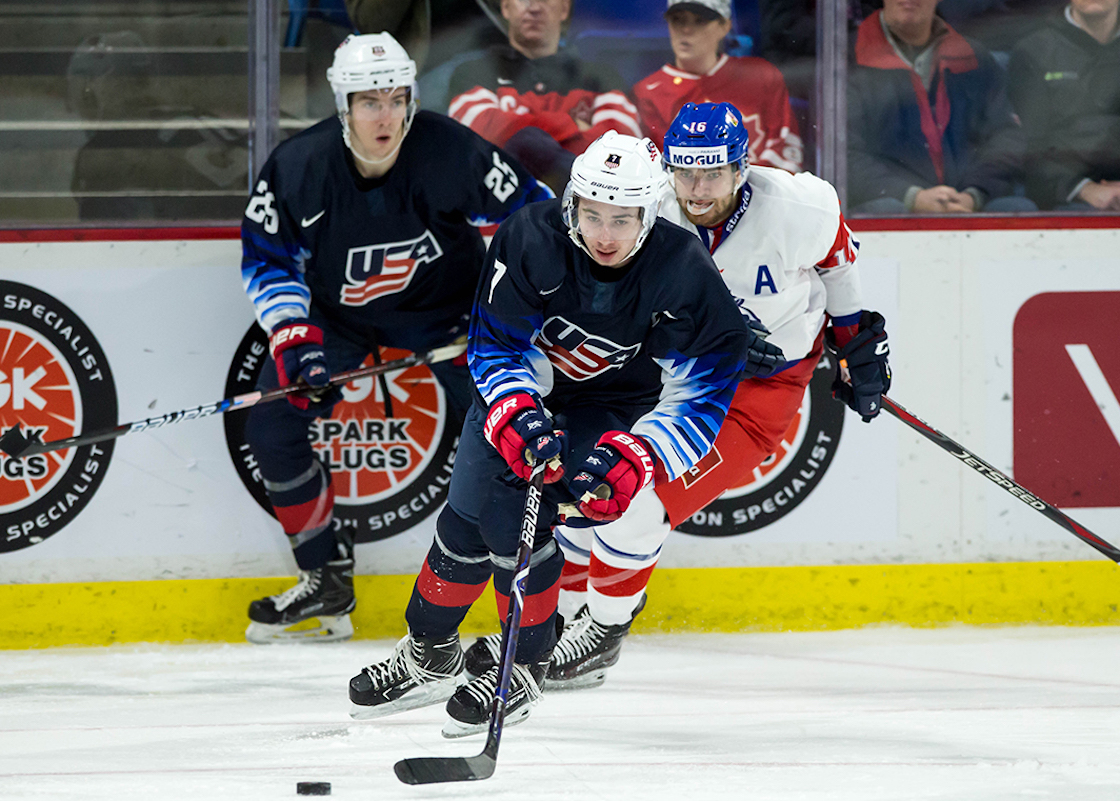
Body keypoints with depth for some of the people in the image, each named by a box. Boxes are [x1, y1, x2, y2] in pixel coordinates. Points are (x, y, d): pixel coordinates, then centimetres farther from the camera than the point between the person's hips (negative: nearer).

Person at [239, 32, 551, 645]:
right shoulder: (297, 168, -24)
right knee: (271, 427, -8)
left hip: (445, 306, -2)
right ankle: (327, 580, 7)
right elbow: (266, 257, -9)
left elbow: (534, 214, -13)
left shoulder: (451, 152, -28)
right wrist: (295, 336, -20)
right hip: (337, 311, 2)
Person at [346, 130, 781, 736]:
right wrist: (518, 413, -31)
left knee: (517, 518, -22)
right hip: (526, 386, 3)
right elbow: (495, 344, -13)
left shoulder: (684, 276, -28)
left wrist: (635, 457, -37)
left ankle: (524, 666, -3)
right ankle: (428, 655, 21)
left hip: (618, 408, -3)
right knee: (471, 512, -3)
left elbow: (700, 397, -23)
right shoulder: (529, 239, -25)